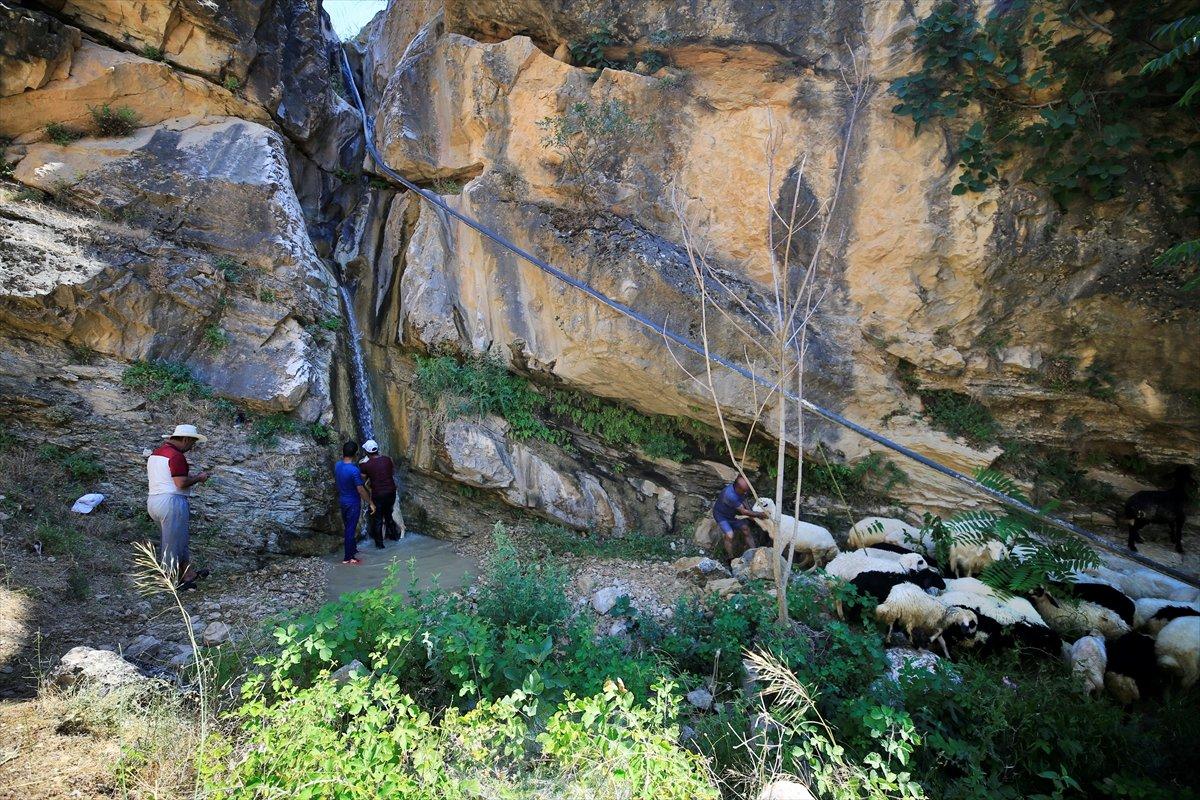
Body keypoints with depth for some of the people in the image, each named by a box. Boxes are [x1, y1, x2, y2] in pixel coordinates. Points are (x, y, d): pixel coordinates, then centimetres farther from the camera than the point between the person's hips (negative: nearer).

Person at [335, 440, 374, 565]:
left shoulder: (337, 465, -4)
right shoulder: (354, 470, -27)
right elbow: (361, 490, -24)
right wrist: (370, 503, -13)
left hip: (342, 500, 7)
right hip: (353, 503, -7)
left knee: (348, 527, 22)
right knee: (351, 529, 3)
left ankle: (352, 548, 39)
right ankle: (348, 558, 11)